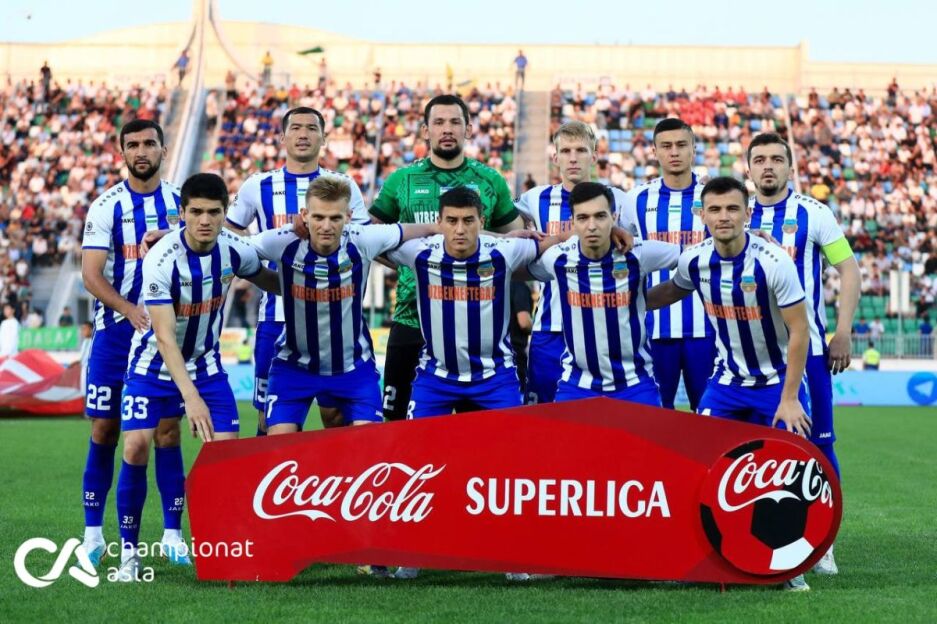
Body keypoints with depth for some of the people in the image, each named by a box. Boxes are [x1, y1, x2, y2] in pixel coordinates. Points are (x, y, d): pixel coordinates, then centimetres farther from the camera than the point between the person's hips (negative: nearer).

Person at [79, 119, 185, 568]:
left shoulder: (181, 202, 5)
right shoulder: (106, 206, -3)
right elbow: (91, 276, -9)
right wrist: (131, 310, -24)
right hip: (115, 331, -1)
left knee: (167, 430, -1)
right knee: (104, 431, 2)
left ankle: (172, 534, 5)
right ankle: (93, 533, 11)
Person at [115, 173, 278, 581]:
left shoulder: (235, 250, -14)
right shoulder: (161, 259, -28)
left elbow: (274, 283, 11)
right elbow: (165, 336, -33)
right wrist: (190, 396, -41)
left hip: (206, 363, 4)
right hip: (154, 364, -3)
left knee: (228, 450, -10)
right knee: (136, 445, -15)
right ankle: (129, 552, -1)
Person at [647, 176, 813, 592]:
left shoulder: (773, 262, -23)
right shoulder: (695, 260, -9)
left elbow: (798, 331, -18)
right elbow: (672, 291, 15)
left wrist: (789, 398, -18)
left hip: (778, 381, -4)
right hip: (729, 379, 4)